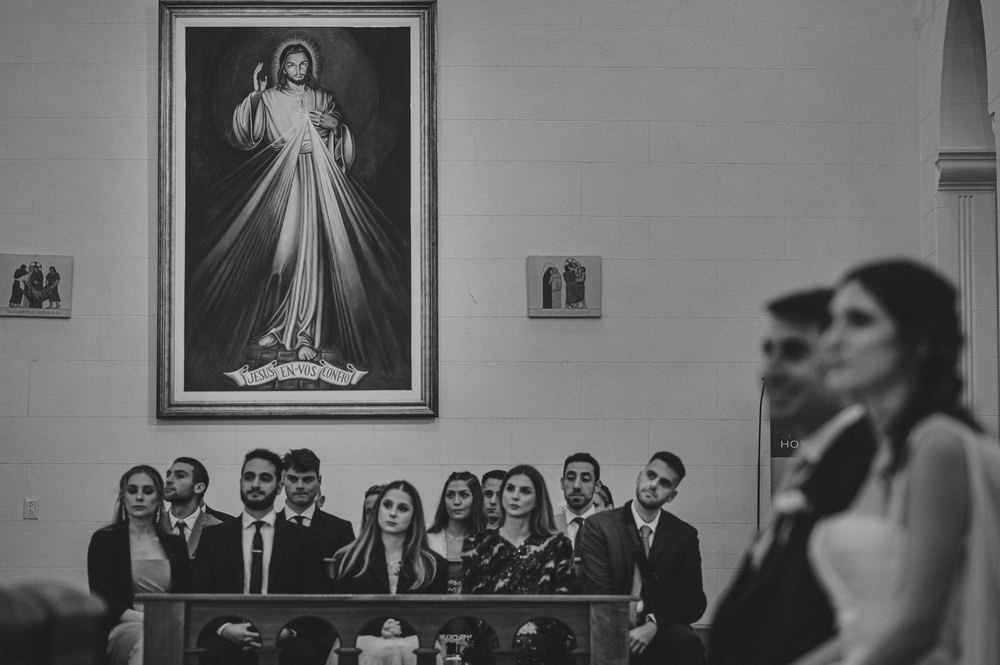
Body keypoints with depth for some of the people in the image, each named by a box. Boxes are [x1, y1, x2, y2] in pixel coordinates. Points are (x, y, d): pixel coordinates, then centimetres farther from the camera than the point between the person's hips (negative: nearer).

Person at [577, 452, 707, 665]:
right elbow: (596, 593, -3)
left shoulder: (684, 535, 11)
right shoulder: (599, 527, 4)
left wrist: (653, 625, -16)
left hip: (660, 631, 2)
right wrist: (623, 633, -18)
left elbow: (694, 600, 2)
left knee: (687, 643, -33)